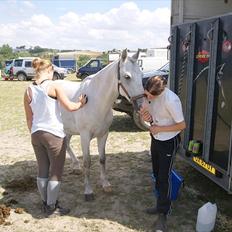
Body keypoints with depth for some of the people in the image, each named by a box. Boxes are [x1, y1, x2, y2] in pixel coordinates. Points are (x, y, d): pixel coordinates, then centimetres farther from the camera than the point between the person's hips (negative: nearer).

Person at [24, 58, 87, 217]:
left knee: (42, 171, 16)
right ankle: (52, 207, 16)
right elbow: (70, 107, -11)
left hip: (36, 135, 6)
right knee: (56, 172, 7)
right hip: (54, 134, -6)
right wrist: (81, 103, 8)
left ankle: (46, 203, 30)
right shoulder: (54, 85, -11)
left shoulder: (29, 90, 4)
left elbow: (29, 119, 9)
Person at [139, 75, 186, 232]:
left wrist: (159, 128, -24)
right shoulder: (149, 95, -10)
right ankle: (162, 204, 39)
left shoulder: (171, 100, -30)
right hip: (156, 139, 8)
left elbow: (182, 125, -22)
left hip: (169, 142, -7)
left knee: (164, 177, 0)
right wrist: (145, 115, -15)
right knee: (157, 174, 19)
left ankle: (163, 215, 15)